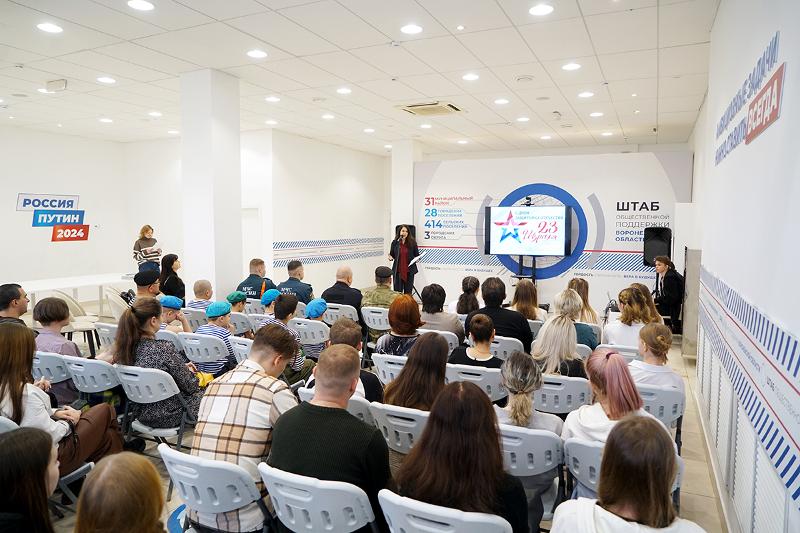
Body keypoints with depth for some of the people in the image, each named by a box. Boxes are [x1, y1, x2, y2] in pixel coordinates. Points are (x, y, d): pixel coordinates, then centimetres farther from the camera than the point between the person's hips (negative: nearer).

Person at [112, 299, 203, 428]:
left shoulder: (125, 346, -8)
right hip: (168, 417, -7)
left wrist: (182, 367, 11)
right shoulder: (164, 348, -28)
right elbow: (189, 386, -17)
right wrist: (190, 372, 4)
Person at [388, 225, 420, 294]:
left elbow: (417, 255, 6)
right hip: (398, 271, 0)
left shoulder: (412, 242, -2)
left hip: (409, 271, 0)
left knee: (408, 291, 6)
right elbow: (391, 254, 10)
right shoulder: (395, 242, 1)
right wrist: (391, 258, -11)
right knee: (398, 291, 2)